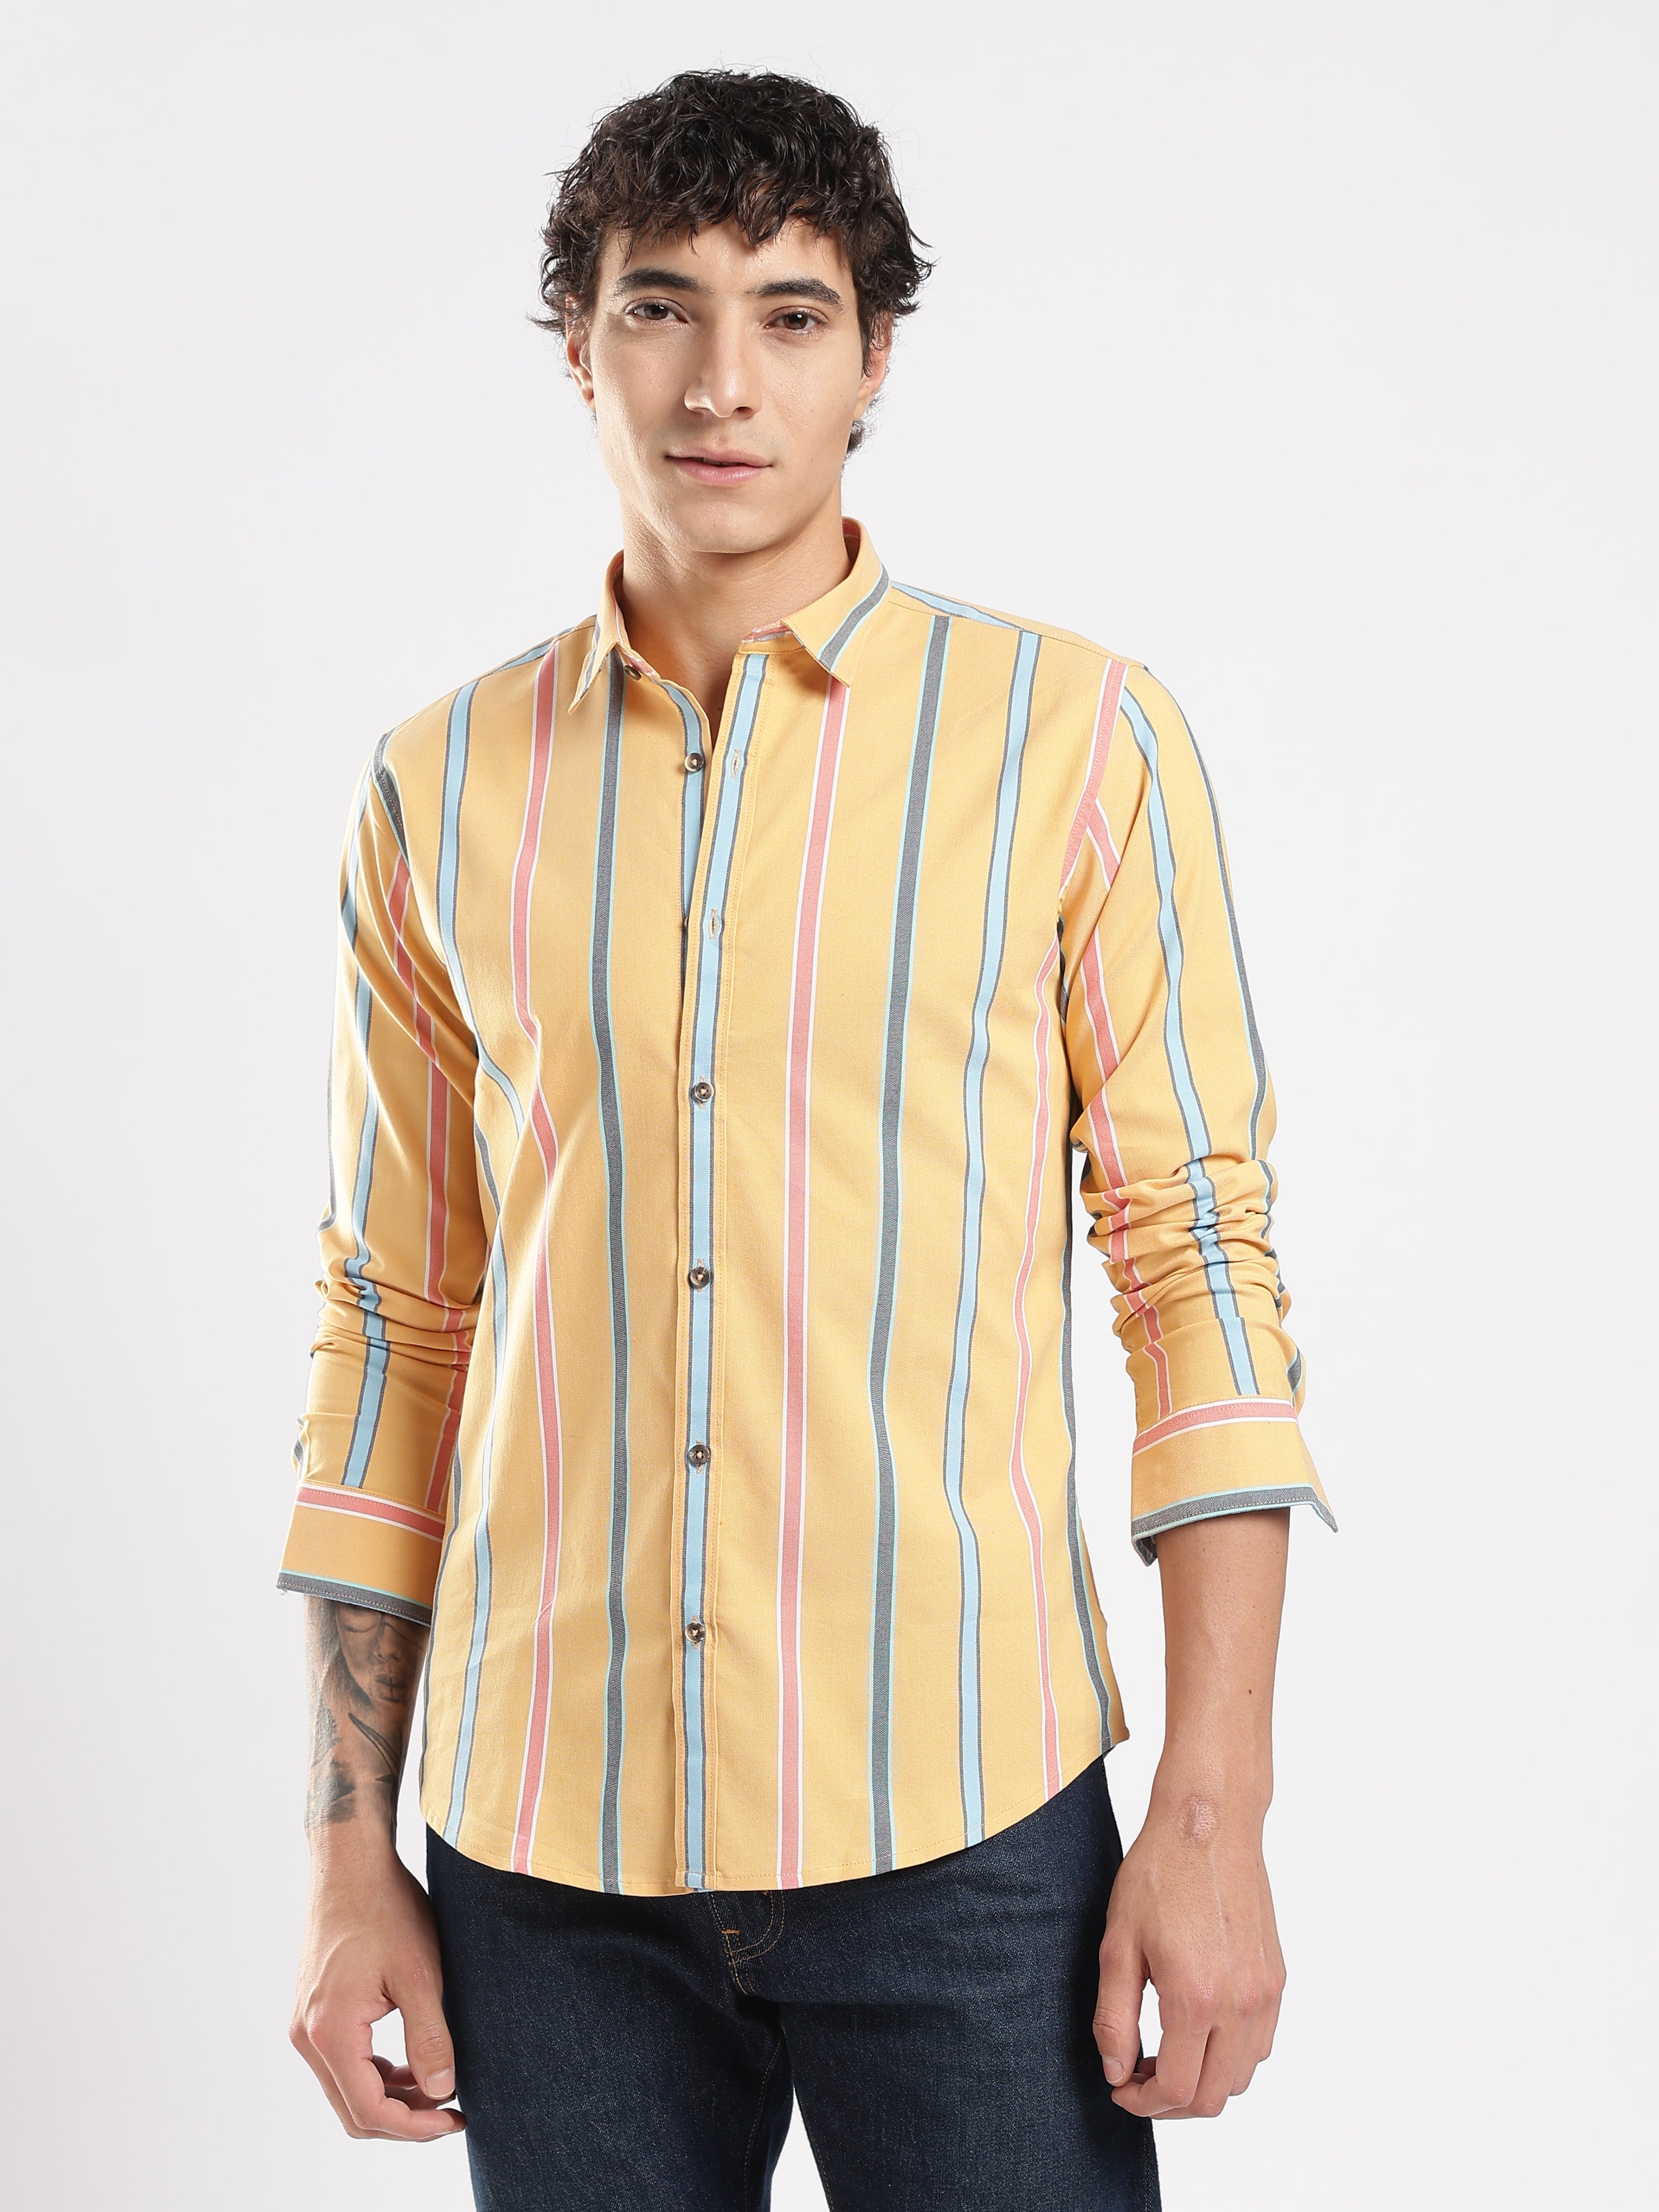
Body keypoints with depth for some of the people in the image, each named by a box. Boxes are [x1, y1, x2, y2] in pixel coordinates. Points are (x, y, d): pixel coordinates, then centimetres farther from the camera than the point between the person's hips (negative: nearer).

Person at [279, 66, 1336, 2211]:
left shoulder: (1073, 734, -1)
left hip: (960, 1825, -2)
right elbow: (396, 1330, 9)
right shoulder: (440, 790, 6)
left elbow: (1197, 1258, -2)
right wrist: (351, 1846, 7)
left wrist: (1215, 1807, -7)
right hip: (546, 1862, 2)